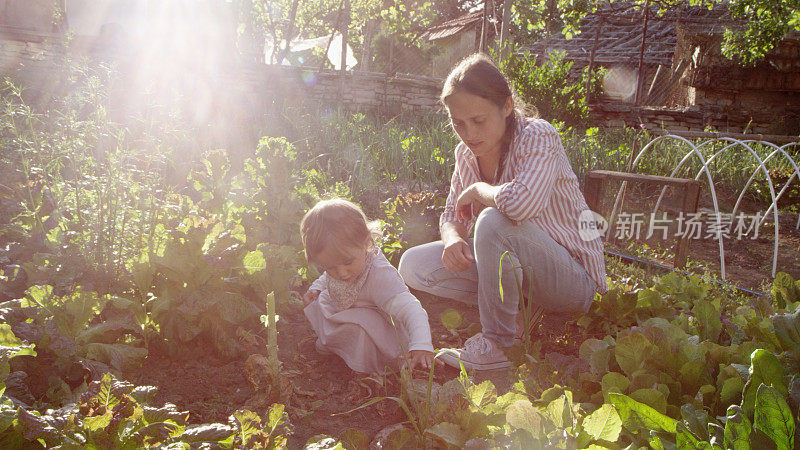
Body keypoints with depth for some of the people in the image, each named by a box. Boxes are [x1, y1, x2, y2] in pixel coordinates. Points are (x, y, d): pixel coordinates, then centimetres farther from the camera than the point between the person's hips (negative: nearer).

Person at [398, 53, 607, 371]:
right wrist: (453, 238, -17)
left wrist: (477, 190, -22)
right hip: (514, 268, 8)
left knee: (494, 221, -36)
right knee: (413, 265, -4)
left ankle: (499, 344, -18)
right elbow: (452, 214, 8)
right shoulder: (465, 154, 0)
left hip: (573, 279, -7)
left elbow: (522, 202, -43)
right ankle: (518, 306, -7)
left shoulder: (537, 137, -22)